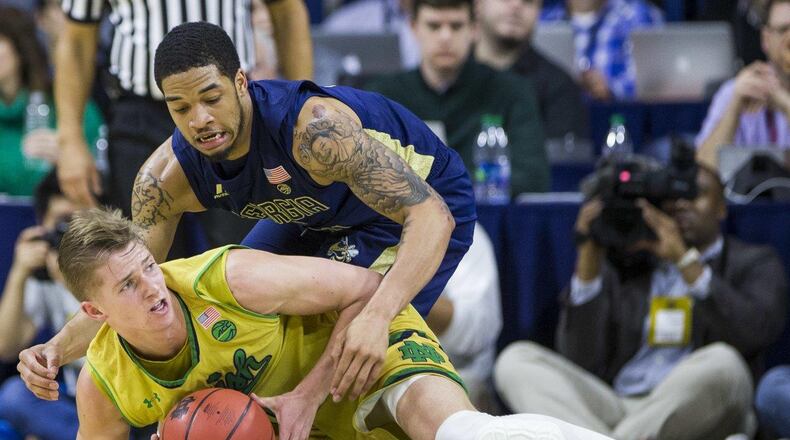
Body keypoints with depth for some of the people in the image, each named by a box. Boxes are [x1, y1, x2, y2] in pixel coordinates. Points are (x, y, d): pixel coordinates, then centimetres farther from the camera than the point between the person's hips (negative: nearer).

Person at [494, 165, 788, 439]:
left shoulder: (755, 263, 16)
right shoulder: (624, 267, 22)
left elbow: (753, 333, -8)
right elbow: (580, 361, 8)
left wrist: (684, 258, -11)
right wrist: (590, 257, 3)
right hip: (614, 407, 3)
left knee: (722, 362, -36)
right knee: (516, 359, -16)